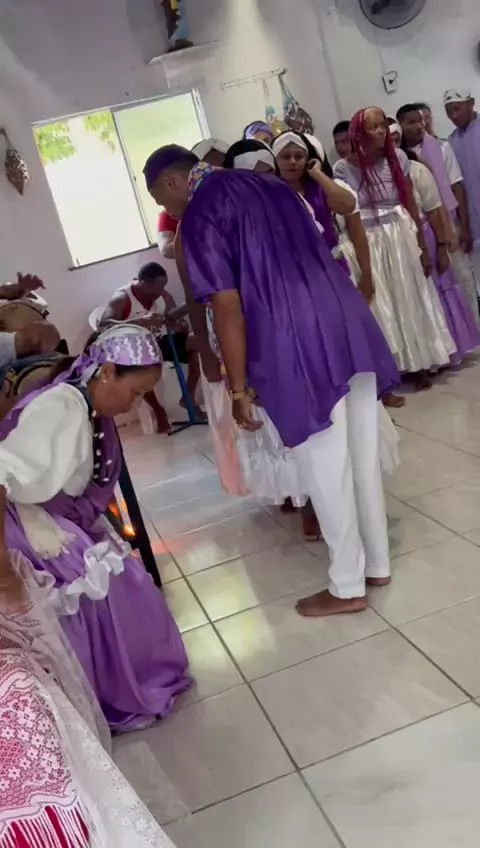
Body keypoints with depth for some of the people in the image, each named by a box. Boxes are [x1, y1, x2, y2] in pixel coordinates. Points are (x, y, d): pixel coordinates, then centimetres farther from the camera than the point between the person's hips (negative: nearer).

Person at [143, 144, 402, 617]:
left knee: (325, 471, 5)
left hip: (298, 345, -8)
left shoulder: (199, 215, -4)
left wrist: (238, 389, -6)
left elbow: (227, 307, -12)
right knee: (363, 458, 16)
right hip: (348, 321, 8)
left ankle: (346, 587, 21)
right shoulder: (268, 184, 19)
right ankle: (377, 564, 32)